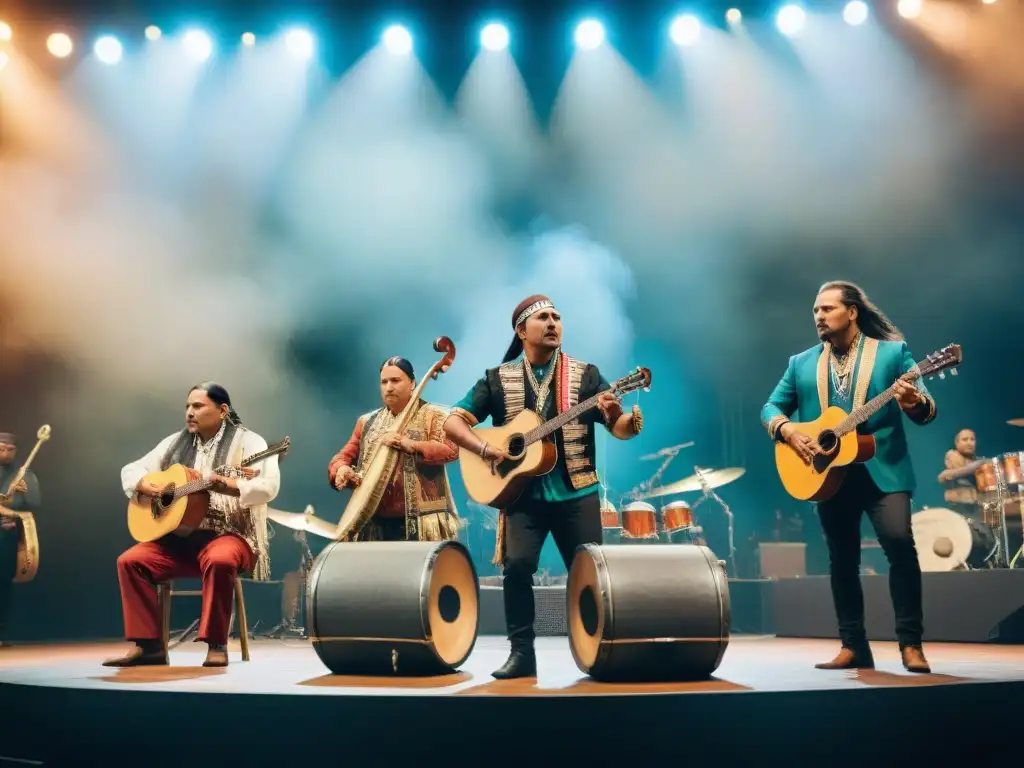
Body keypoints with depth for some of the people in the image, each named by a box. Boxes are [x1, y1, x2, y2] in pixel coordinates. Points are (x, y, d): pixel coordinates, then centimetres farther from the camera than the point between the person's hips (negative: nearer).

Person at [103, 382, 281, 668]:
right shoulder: (175, 443, 15)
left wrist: (228, 486, -34)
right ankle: (149, 645, -12)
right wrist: (145, 486, -6)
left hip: (229, 534, -6)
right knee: (130, 560, -16)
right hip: (180, 536, 6)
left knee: (219, 560, -38)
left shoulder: (247, 442, -4)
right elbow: (131, 470, 16)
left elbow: (268, 487, -18)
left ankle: (217, 645, -26)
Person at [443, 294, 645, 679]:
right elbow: (453, 422, 2)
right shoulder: (497, 379, 5)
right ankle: (521, 652, -4)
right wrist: (486, 449, -14)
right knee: (517, 565, -16)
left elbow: (622, 429, -1)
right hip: (523, 493, 0)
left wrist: (621, 416, -25)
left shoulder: (586, 374, 4)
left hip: (576, 493, 0)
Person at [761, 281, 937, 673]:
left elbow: (926, 410, -1)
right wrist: (788, 430, -10)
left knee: (900, 543, -19)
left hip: (883, 470, -3)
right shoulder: (801, 363, 12)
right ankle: (853, 646, 17)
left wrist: (914, 402, -25)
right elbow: (771, 407, 11)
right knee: (842, 560, 7)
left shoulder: (893, 351, 4)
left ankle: (911, 644, -9)